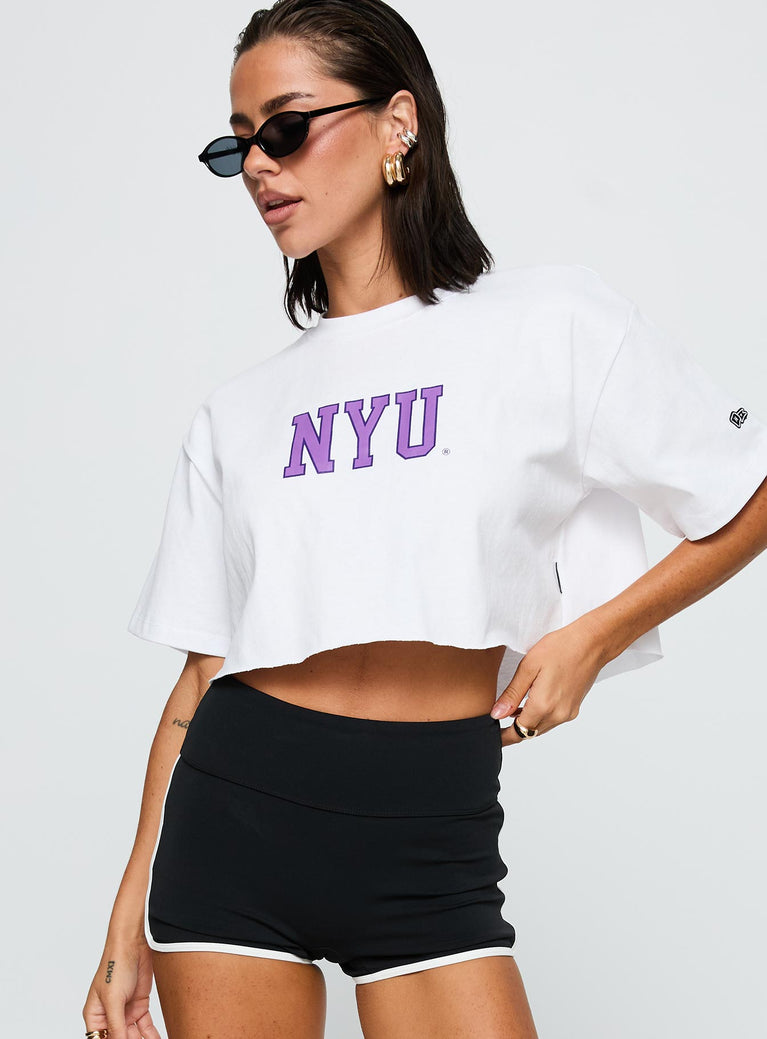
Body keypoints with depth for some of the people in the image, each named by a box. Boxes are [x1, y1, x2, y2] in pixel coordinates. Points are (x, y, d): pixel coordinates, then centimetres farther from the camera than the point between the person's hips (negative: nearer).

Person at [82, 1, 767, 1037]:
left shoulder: (552, 321, 2)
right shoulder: (237, 410, 10)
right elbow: (200, 675, 10)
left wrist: (590, 637, -1)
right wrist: (132, 915, 7)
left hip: (430, 836, -2)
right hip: (232, 809, 3)